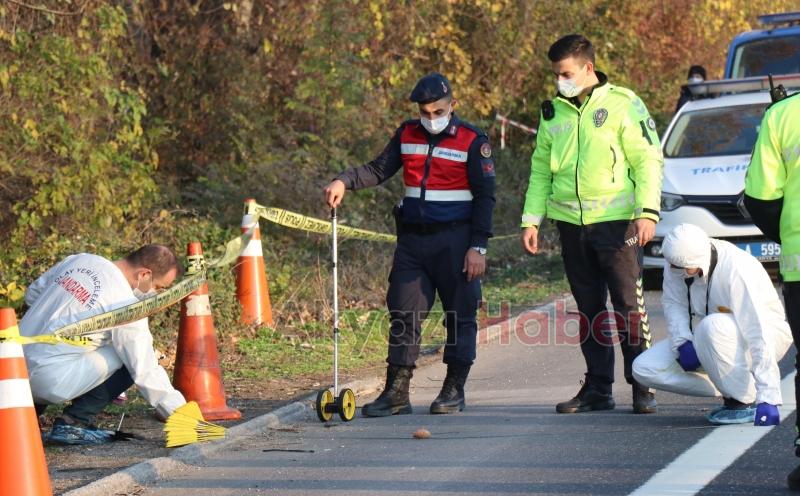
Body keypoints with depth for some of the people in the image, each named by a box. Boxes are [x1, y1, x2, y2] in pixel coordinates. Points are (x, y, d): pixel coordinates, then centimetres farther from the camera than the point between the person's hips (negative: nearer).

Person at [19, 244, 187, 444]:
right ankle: (73, 423, -4)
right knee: (130, 360, -1)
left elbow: (32, 294, 22)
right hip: (50, 381, -8)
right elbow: (146, 371, -11)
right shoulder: (126, 306, -13)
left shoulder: (79, 260, 9)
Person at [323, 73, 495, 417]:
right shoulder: (407, 135, 8)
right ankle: (396, 392, 3)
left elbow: (484, 197, -6)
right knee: (404, 312, 1)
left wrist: (478, 246, -11)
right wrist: (344, 181, -11)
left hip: (455, 241, -4)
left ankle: (454, 390, 13)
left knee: (460, 314, 3)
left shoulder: (472, 141, -5)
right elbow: (379, 171, 8)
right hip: (412, 239, 4)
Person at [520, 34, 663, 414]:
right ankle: (597, 388, 15)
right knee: (588, 309, 9)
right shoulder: (553, 112, 12)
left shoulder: (622, 104, -3)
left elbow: (648, 159, -5)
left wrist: (647, 211, -14)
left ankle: (643, 387, 3)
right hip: (571, 223, 5)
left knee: (629, 306, -3)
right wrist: (532, 219, 10)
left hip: (616, 222, -5)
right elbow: (540, 169, 17)